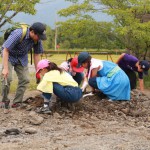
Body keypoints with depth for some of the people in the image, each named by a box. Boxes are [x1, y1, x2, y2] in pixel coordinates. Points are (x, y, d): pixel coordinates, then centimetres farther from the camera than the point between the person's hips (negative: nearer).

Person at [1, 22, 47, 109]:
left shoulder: (37, 39, -18)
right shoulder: (18, 34, -35)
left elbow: (37, 55, -5)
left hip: (22, 58, 5)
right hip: (9, 55, -5)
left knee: (25, 79, -5)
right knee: (7, 78, -18)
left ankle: (17, 102, 6)